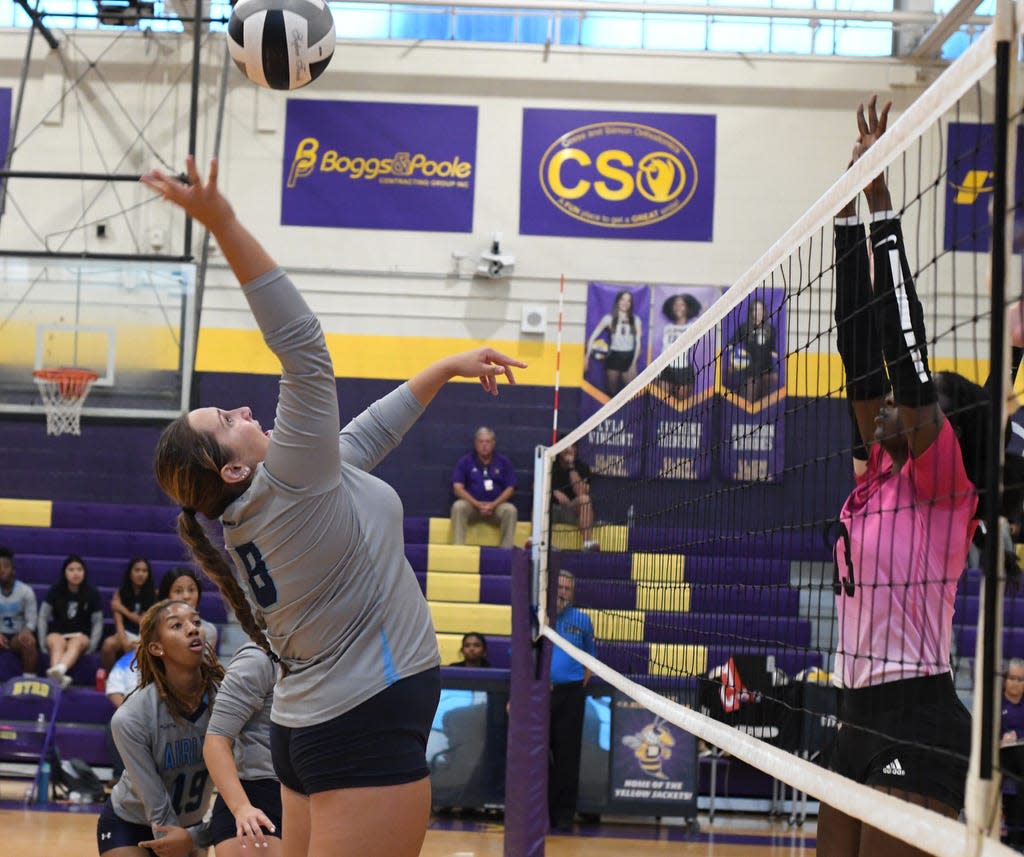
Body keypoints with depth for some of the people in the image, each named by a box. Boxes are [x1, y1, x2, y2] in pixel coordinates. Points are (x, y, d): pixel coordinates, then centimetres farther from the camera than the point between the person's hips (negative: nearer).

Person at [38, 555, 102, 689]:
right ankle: (60, 678, -67)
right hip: (57, 633, 0)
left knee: (76, 643, -37)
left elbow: (98, 622, 4)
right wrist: (43, 643, -6)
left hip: (81, 635, 0)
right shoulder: (55, 591, 4)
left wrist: (92, 645, -9)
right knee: (58, 643, -37)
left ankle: (59, 670, -70)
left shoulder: (92, 593, 4)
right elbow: (43, 617, 5)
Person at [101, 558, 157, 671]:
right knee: (109, 643, -32)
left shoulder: (154, 594, 1)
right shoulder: (120, 594, 3)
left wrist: (123, 610, -5)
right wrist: (124, 642, -28)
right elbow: (119, 622, -9)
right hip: (126, 633, 1)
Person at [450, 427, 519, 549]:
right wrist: (477, 504, -17)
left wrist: (493, 505, -15)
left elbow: (510, 489, 3)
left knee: (510, 510, -29)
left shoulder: (504, 462, 7)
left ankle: (507, 548, -25)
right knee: (458, 507, -32)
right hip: (471, 505, -1)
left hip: (496, 506, 1)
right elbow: (457, 488, -4)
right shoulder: (465, 462, 5)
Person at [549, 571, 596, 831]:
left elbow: (590, 656, 14)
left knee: (567, 755, 1)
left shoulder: (582, 620, 8)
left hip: (570, 694, 0)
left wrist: (583, 682, 1)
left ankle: (564, 813, 7)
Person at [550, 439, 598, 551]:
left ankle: (588, 542, -45)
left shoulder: (582, 468, -3)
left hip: (572, 511, 0)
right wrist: (554, 492, -25)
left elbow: (581, 493, -19)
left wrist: (572, 467, -22)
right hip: (551, 511, 0)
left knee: (585, 499, -31)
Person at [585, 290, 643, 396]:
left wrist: (634, 363, -8)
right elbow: (593, 337, -2)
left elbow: (638, 342, 2)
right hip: (614, 357, -1)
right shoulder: (609, 319, 3)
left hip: (629, 358, 1)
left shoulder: (636, 320, 7)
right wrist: (587, 356, -12)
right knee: (611, 391, 4)